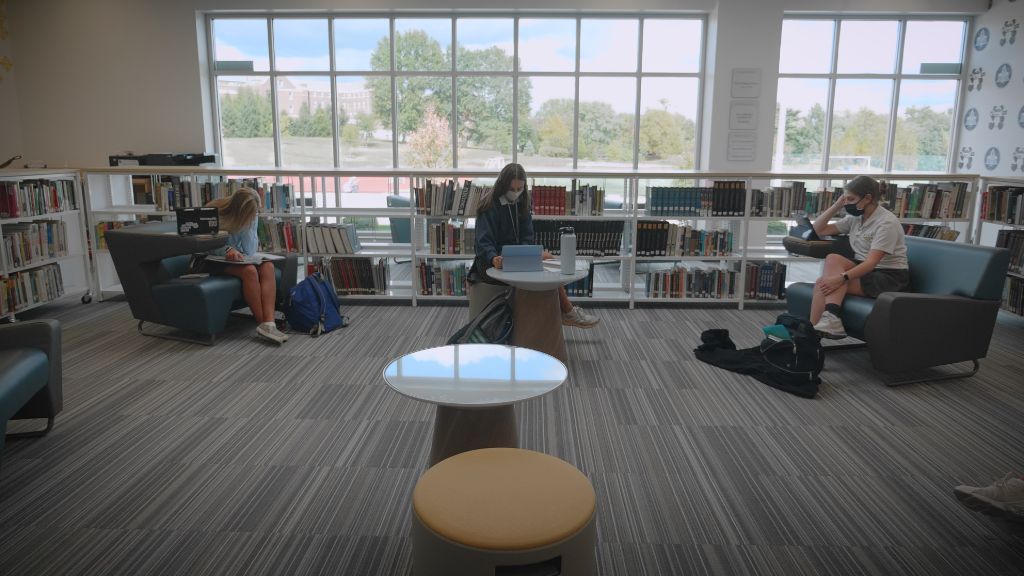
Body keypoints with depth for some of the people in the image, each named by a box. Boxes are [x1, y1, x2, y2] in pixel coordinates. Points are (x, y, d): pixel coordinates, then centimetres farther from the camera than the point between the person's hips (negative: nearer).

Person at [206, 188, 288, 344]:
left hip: (237, 258, 5)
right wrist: (228, 250, -30)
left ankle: (268, 323, -40)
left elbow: (250, 252, -11)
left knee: (268, 267, -26)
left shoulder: (252, 216, -6)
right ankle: (261, 323, -25)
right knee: (249, 270, -33)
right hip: (214, 261, -4)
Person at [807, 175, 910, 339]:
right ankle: (829, 321, -34)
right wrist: (837, 205, 2)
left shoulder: (887, 222, -14)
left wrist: (841, 278, -37)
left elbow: (872, 262, -24)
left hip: (890, 277, -7)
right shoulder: (855, 218, 8)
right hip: (864, 270, 7)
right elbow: (818, 230, 12)